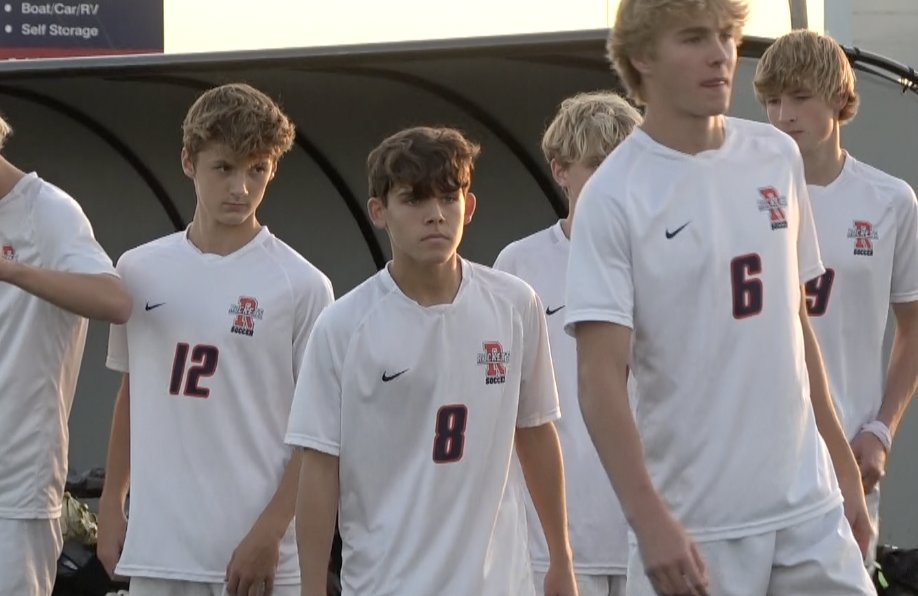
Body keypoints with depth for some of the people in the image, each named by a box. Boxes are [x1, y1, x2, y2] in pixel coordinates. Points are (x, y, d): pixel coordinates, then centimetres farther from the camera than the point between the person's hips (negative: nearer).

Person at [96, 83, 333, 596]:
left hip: (258, 553, -4)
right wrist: (112, 505, 14)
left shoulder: (301, 286, -4)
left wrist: (270, 533, -12)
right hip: (158, 549, 4)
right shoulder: (139, 271, 8)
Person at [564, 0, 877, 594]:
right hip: (695, 528, -5)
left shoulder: (778, 157, 8)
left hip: (808, 507, 5)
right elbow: (601, 380, -13)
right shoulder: (614, 197, -9)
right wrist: (650, 520, -22)